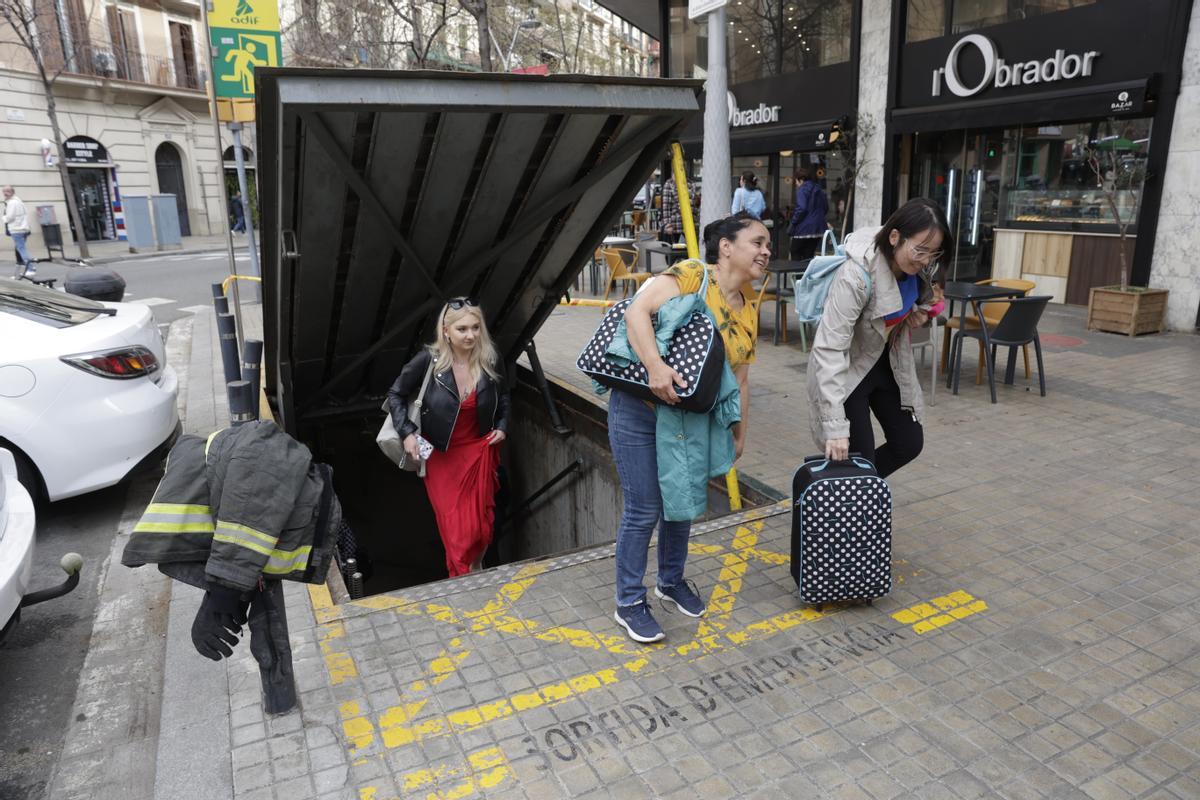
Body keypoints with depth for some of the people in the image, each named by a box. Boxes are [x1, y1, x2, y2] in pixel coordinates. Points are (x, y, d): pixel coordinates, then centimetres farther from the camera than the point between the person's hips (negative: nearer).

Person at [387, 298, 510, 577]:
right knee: (454, 528, 1)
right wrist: (407, 433, -12)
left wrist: (502, 426, 2)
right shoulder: (428, 360, -18)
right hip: (441, 455, -2)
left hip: (479, 451, 2)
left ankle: (476, 569, 37)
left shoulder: (490, 361, -9)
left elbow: (503, 397, 13)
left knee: (481, 523, 10)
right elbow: (395, 395, -4)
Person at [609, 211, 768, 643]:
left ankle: (671, 580, 41)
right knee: (643, 511, 0)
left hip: (690, 420, 7)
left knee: (681, 505, 18)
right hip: (640, 411, -7)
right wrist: (655, 366, -39)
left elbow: (739, 379, 15)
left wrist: (739, 431, 17)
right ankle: (629, 602, 18)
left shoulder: (749, 309, 8)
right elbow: (637, 310, -27)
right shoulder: (690, 275, -15)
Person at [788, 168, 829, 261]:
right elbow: (826, 208, 19)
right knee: (809, 255, 11)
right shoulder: (819, 190, 14)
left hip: (804, 228, -7)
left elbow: (801, 208, -21)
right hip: (818, 229, 7)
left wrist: (794, 221, -9)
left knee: (795, 254, 3)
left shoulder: (802, 190, -10)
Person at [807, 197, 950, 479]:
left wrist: (922, 309, -10)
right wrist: (835, 426, -41)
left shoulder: (918, 266, -11)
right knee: (861, 460, -8)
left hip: (887, 362, 7)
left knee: (909, 444, 11)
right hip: (847, 369, -7)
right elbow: (829, 349, -37)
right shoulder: (856, 276, -34)